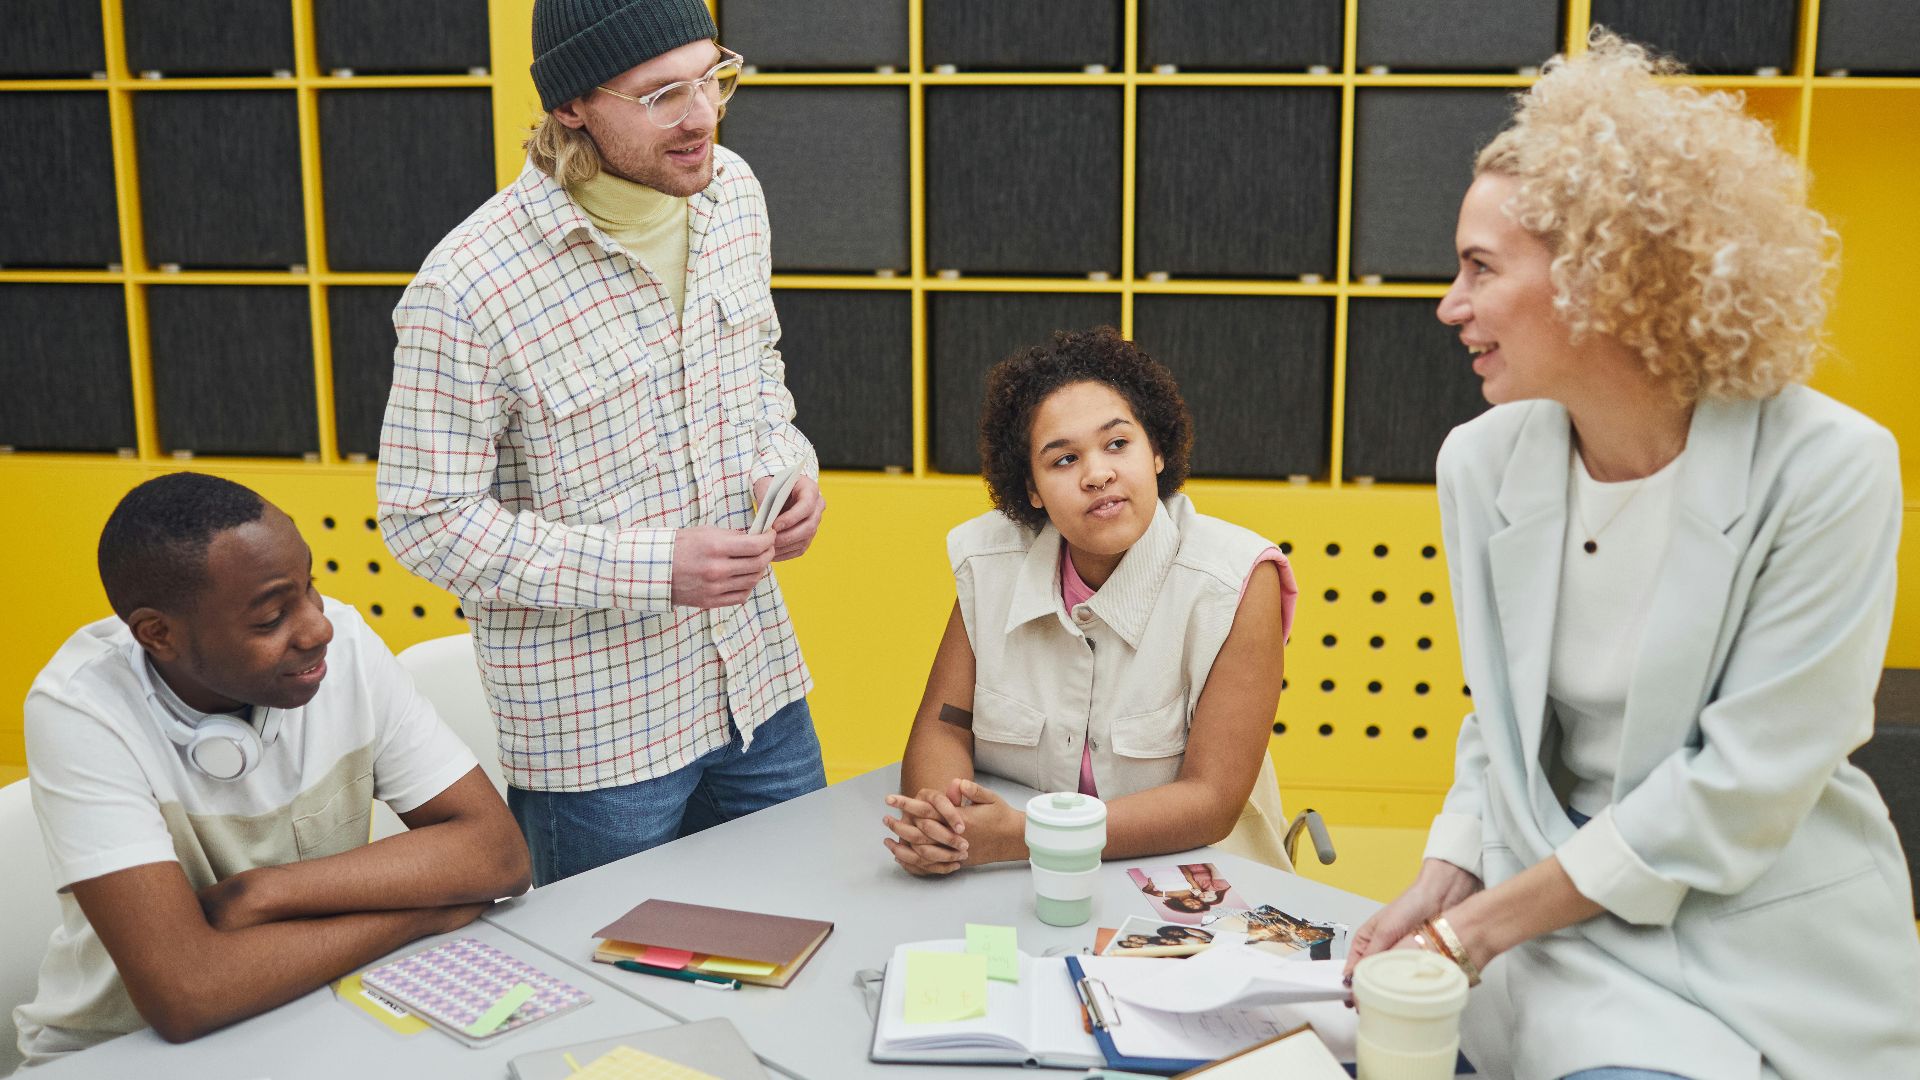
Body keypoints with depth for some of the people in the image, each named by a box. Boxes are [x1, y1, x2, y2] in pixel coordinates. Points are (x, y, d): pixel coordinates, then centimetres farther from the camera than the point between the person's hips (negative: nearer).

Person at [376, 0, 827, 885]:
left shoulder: (731, 191, -1)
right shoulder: (466, 287, -22)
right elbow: (429, 519, -16)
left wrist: (786, 465, -5)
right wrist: (652, 570, -22)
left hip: (760, 687, 6)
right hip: (596, 730, -6)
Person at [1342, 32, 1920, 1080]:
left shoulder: (1824, 470, -17)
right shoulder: (1482, 462, -2)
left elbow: (1741, 787, -18)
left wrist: (1477, 930, -16)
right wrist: (1442, 883, -6)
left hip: (1778, 940, -2)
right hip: (1565, 910, 3)